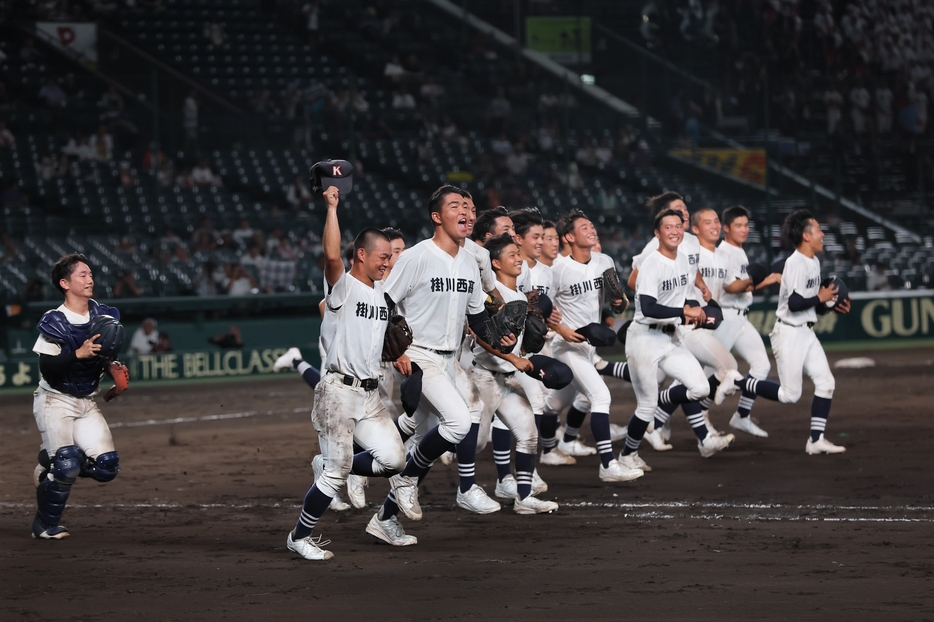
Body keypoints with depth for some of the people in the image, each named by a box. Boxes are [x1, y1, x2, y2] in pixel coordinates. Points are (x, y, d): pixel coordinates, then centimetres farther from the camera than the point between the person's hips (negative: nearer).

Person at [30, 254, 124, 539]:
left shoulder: (104, 315, 1)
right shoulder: (54, 322, -16)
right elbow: (47, 369, -22)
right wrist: (79, 354, -34)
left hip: (87, 403, 6)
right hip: (55, 401, -6)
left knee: (106, 467, -7)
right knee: (67, 465, -20)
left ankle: (50, 464, 20)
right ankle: (44, 526, 2)